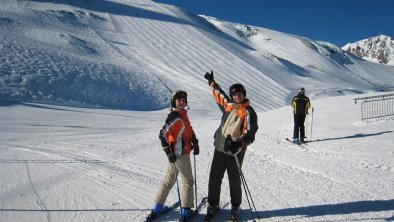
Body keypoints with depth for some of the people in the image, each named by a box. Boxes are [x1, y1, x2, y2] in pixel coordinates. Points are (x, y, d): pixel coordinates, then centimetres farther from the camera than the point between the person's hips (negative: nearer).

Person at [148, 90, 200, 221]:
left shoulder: (183, 115, 10)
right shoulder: (175, 118, -20)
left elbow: (189, 130, 18)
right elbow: (163, 135, -25)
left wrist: (195, 142, 5)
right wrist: (169, 152, -22)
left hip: (177, 153, 9)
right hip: (180, 154, -9)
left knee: (169, 180, 16)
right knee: (188, 181, 4)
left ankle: (158, 207, 25)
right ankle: (185, 211, 13)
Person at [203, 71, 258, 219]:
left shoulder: (248, 112, -10)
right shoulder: (228, 105, 7)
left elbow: (250, 132, -19)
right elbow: (219, 94, 26)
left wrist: (239, 143, -36)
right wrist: (212, 82, 36)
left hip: (235, 151, -5)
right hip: (220, 147, 5)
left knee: (234, 179, 9)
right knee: (214, 177, 9)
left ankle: (236, 205, 30)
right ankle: (213, 204, 25)